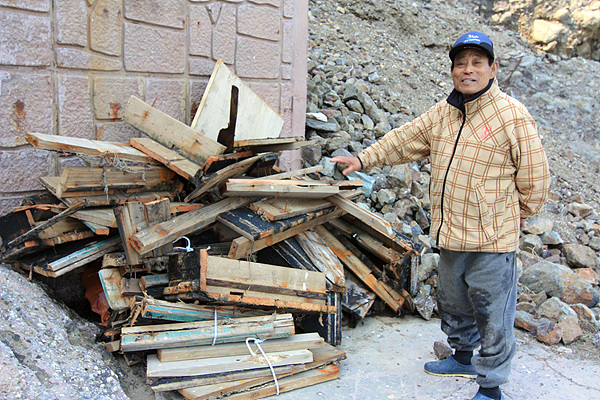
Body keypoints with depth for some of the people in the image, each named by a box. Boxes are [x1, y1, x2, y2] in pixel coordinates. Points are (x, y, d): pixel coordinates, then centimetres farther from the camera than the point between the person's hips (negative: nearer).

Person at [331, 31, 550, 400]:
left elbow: (534, 179, -9)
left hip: (491, 242, -7)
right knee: (453, 304, 23)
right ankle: (463, 357, 46)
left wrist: (507, 220, 0)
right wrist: (363, 159, 11)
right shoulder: (443, 113, 7)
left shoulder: (512, 115, -13)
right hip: (450, 235, 7)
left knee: (493, 316, 4)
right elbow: (403, 140, 16)